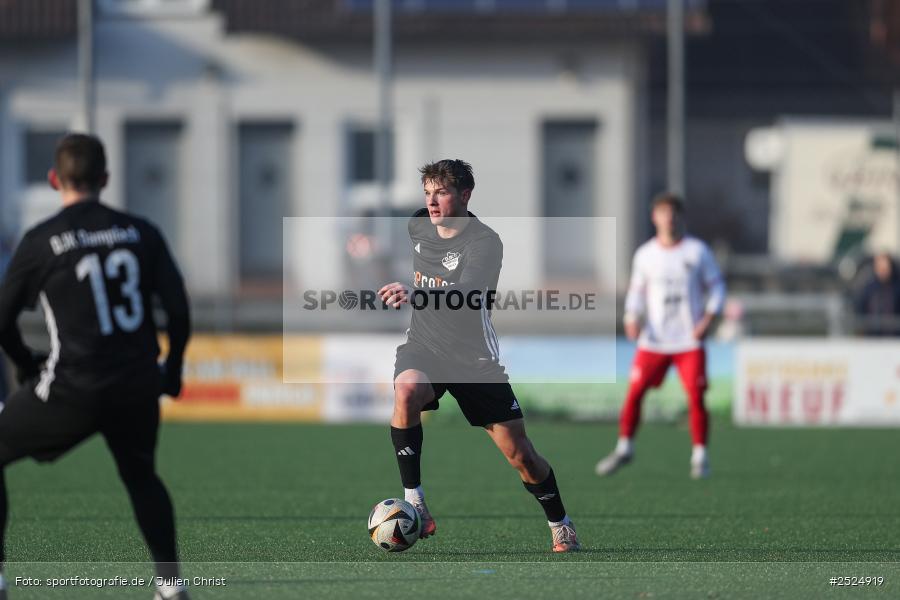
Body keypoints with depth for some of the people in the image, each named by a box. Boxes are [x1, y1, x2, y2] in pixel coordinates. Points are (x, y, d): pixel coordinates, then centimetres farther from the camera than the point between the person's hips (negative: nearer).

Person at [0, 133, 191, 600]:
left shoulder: (41, 241, -4)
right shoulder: (140, 233, 5)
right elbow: (178, 308, 3)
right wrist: (172, 368, 19)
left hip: (74, 389, -4)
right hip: (138, 385, 4)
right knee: (141, 475, 29)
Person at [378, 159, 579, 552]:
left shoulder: (485, 243, -19)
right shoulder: (419, 225, 0)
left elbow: (467, 297, -38)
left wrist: (416, 295, -53)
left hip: (473, 356, -3)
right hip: (423, 346, 3)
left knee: (519, 454, 1)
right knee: (406, 390, -33)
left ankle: (560, 526, 27)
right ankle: (414, 506, -28)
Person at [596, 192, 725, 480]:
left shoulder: (697, 251, 0)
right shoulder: (645, 254, 5)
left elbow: (716, 286, 6)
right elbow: (637, 291, 14)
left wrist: (708, 318, -8)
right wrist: (632, 319, -3)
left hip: (689, 340, -2)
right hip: (653, 339, 2)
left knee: (696, 397, -8)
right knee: (634, 391, -4)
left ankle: (700, 456, 5)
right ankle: (624, 448, 12)